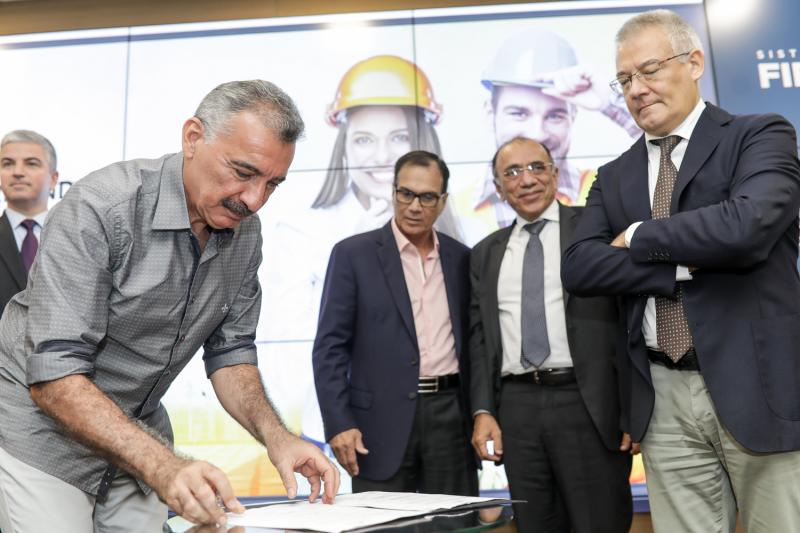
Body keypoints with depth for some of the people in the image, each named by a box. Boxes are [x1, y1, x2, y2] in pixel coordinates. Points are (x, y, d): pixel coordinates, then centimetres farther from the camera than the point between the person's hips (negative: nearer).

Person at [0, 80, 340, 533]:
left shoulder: (244, 232, -6)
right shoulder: (101, 207, -25)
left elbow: (229, 351, -1)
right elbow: (55, 376, -29)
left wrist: (275, 435, -18)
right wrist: (163, 466, -40)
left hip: (137, 435, 5)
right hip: (43, 426, -5)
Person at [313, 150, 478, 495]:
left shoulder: (460, 258, 10)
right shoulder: (353, 254, -1)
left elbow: (472, 341, 15)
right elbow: (330, 347, -4)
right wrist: (338, 424, -11)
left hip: (450, 415, 3)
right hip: (382, 421, -3)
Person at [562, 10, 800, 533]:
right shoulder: (614, 177, 12)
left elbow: (748, 225, -20)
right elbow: (579, 268, -2)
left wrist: (637, 237, -7)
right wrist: (686, 266, -13)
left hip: (758, 387, -3)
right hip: (663, 398, 4)